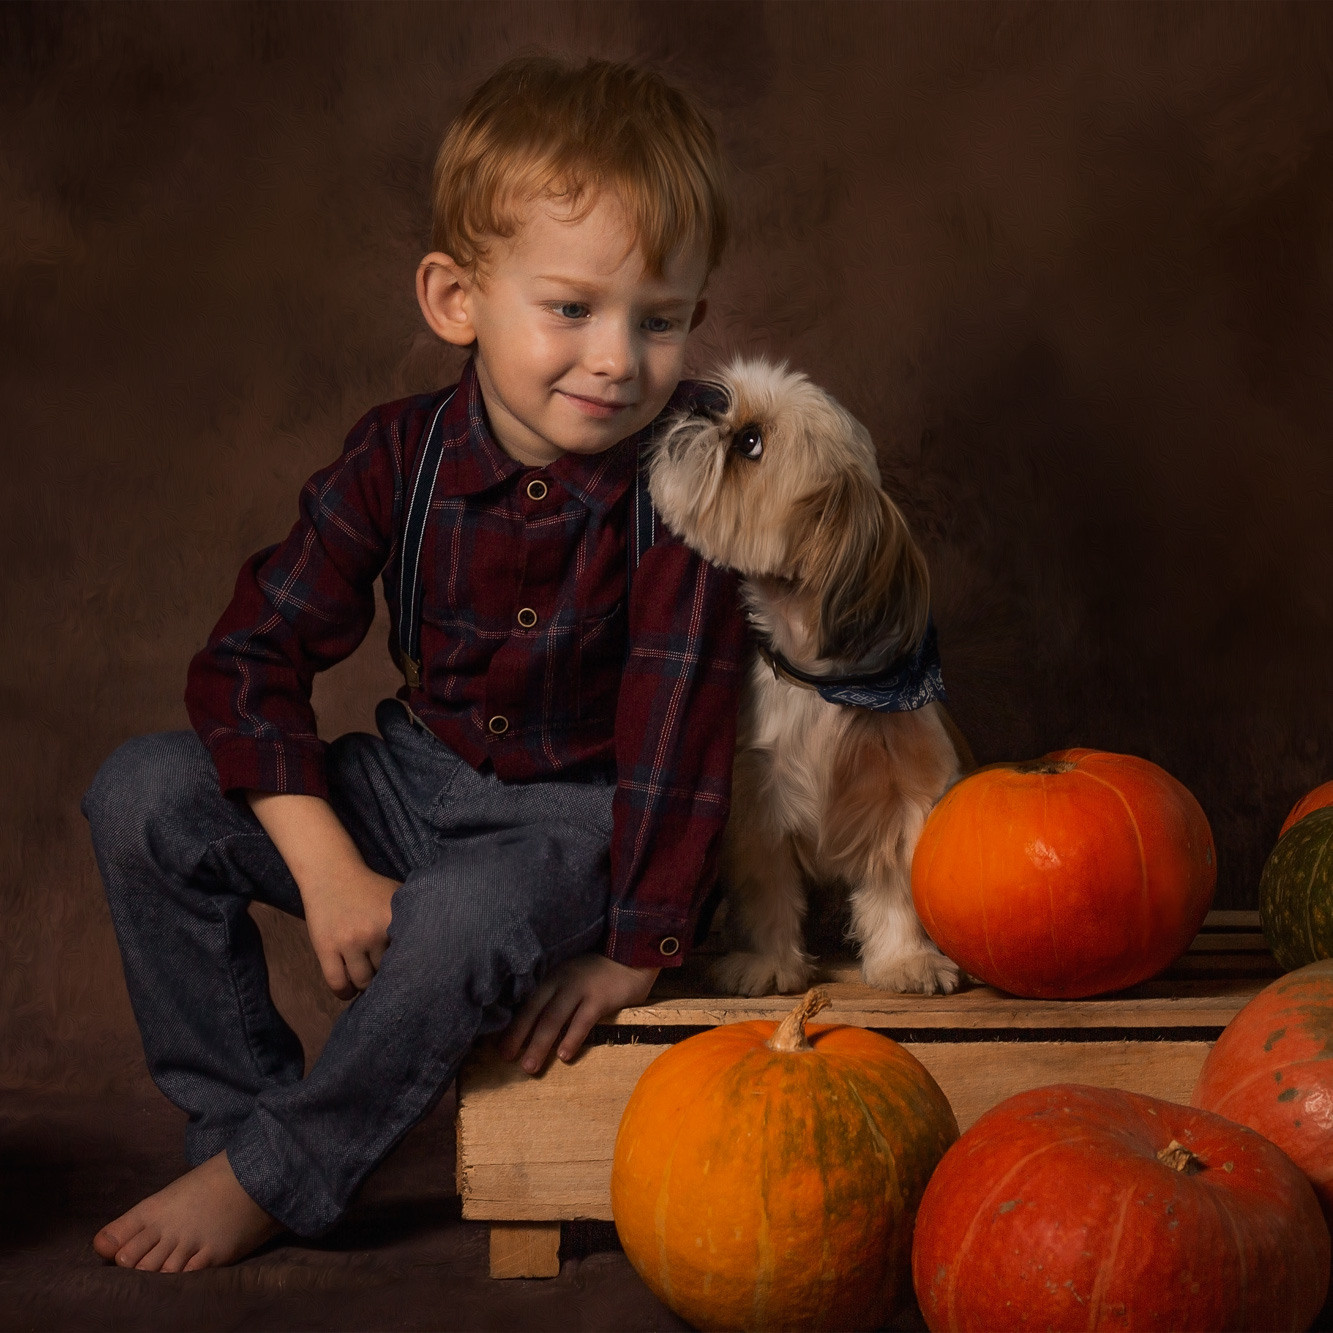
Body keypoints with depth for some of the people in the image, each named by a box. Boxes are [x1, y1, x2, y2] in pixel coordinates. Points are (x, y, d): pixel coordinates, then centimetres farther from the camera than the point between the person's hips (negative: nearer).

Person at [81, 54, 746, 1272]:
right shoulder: (403, 455, -11)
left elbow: (681, 705, -20)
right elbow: (249, 660, -10)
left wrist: (637, 943, -19)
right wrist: (330, 871, -20)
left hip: (578, 816, -4)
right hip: (417, 780, 4)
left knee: (462, 921, -37)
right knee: (143, 795, -10)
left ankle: (269, 1180, -12)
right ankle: (239, 1110, 1)